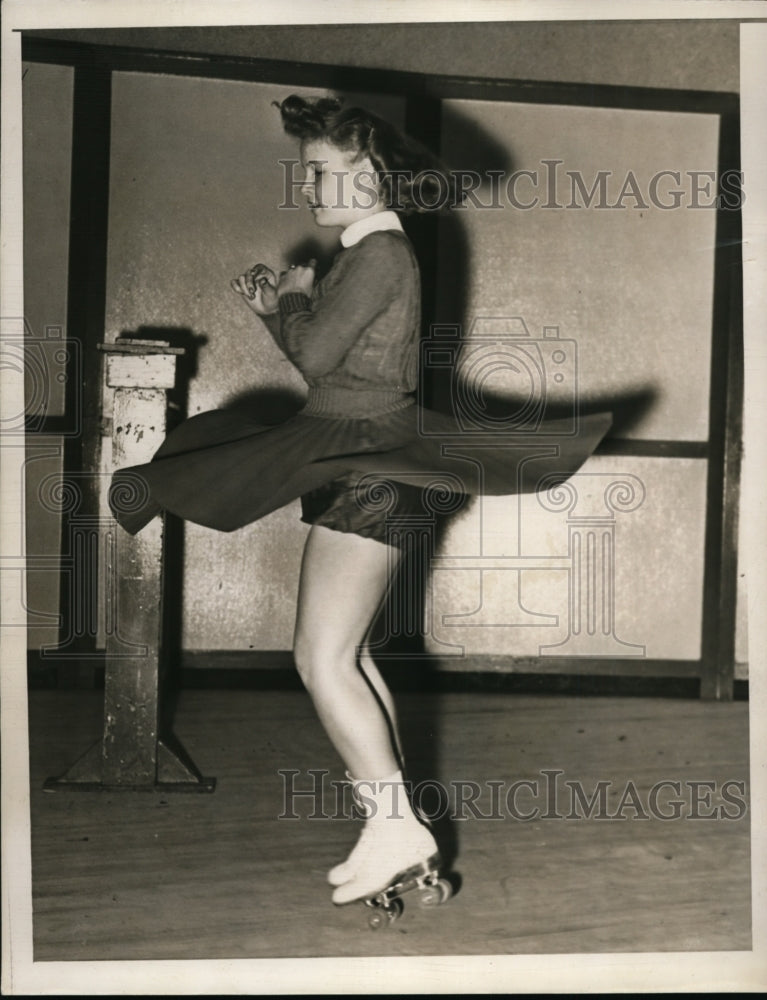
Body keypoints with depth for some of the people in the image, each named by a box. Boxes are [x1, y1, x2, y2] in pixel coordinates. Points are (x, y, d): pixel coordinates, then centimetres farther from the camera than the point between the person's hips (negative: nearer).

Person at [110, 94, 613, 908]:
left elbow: (317, 356, -19)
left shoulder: (382, 254, -11)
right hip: (350, 467, 11)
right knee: (346, 656, 12)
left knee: (323, 658, -11)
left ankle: (394, 823, -5)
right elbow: (322, 361, 22)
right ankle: (397, 816, 19)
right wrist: (273, 308, 9)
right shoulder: (365, 255, 19)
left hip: (366, 468, -11)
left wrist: (295, 296, -1)